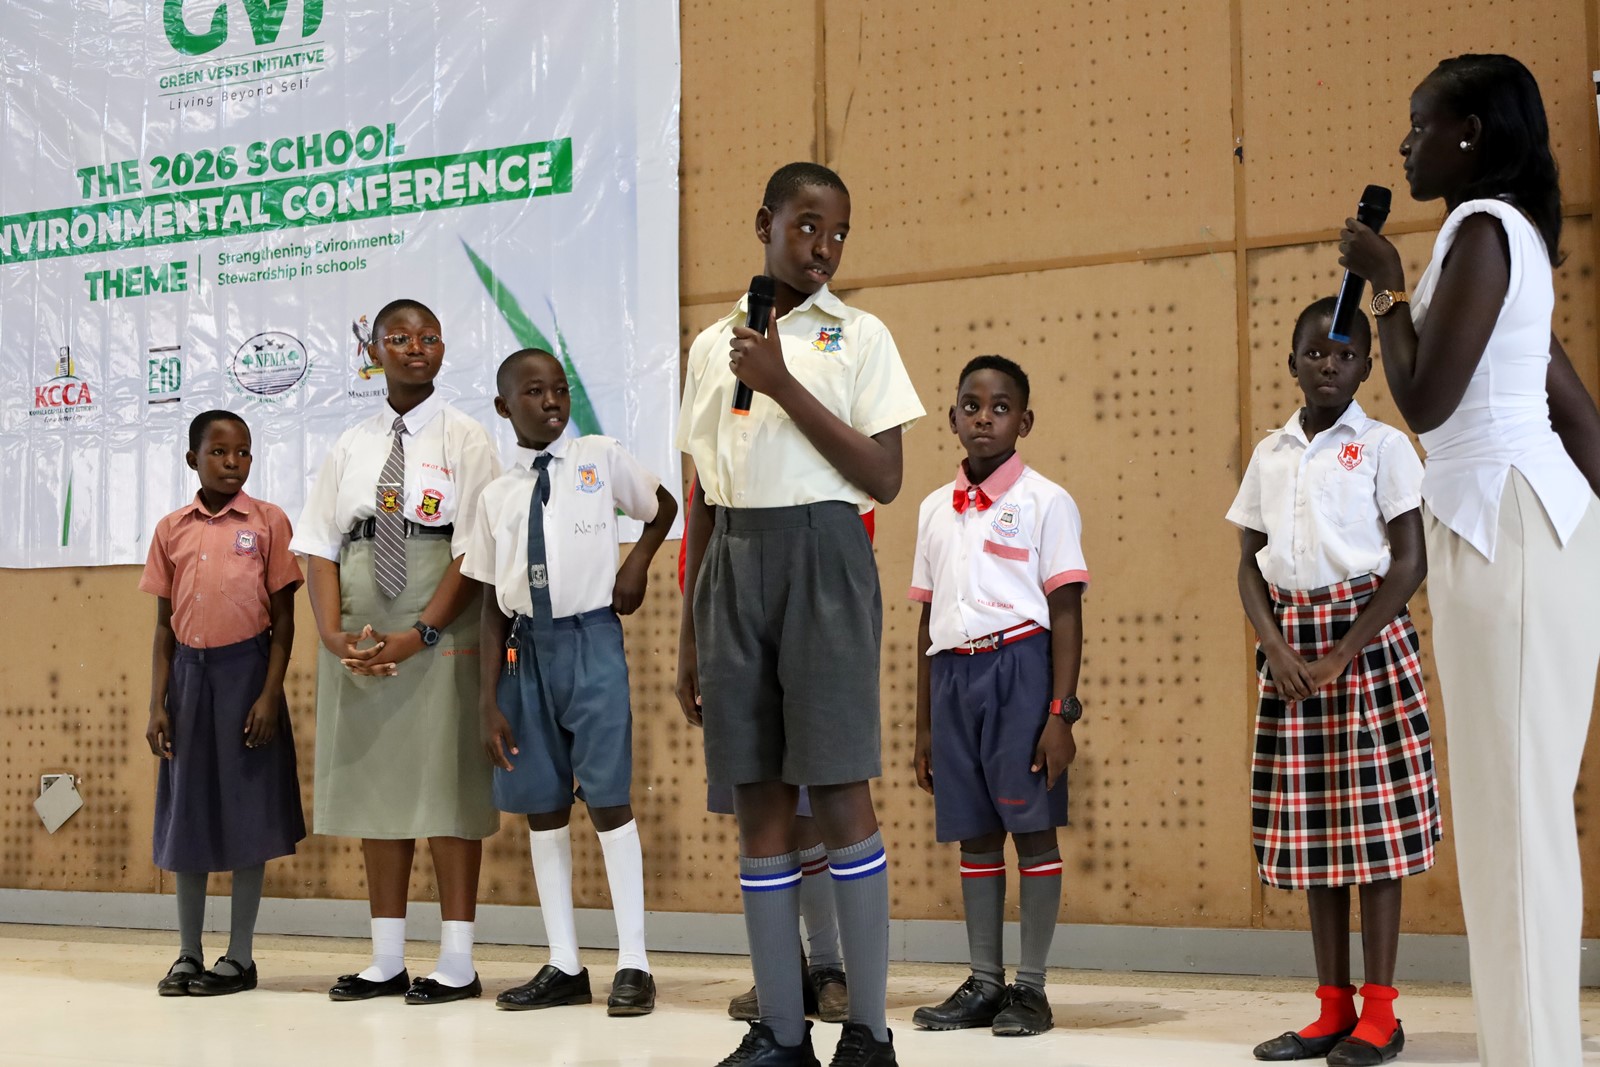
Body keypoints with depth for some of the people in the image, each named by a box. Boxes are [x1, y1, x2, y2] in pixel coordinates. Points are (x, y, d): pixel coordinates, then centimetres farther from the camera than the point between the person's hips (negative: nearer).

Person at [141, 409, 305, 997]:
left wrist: (270, 694, -10)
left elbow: (283, 619, -1)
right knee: (187, 813, 7)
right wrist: (157, 704, 3)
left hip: (246, 669, -3)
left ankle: (240, 957, 10)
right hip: (190, 672, 3)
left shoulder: (268, 522, 0)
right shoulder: (171, 529, 8)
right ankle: (188, 954, 17)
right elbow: (164, 625, 10)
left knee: (246, 811, 0)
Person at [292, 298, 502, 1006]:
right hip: (360, 640, 5)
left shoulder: (464, 439, 0)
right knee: (373, 785, 7)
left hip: (440, 636, -5)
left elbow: (474, 554, -8)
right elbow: (321, 546, 7)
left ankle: (456, 964, 3)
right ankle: (386, 961, 15)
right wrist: (333, 633, -9)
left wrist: (418, 635, -17)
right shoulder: (352, 445, 12)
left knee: (444, 785, -4)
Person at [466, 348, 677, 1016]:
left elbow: (664, 507, 19)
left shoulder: (601, 458, 1)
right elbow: (493, 604, 6)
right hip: (526, 648, 3)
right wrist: (490, 699, 2)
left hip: (591, 640, -3)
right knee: (541, 807, 6)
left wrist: (637, 562, 1)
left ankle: (633, 964, 2)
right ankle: (563, 966, 16)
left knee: (607, 801, -7)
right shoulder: (497, 496, 7)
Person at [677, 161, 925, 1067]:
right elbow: (704, 496, 16)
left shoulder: (860, 337, 3)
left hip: (822, 557, -4)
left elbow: (885, 479, -5)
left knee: (839, 789, -8)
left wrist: (784, 386, -12)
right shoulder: (713, 345, 14)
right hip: (733, 564, 4)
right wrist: (691, 632, 13)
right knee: (757, 797, 4)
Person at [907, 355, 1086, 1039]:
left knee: (1032, 827, -1)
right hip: (953, 673, 5)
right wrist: (924, 724, 15)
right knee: (974, 833, 9)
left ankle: (1031, 987, 7)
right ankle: (983, 983, 17)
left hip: (1020, 665, -5)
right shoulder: (935, 509, 13)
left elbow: (1065, 614, -5)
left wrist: (1060, 712, -12)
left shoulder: (1044, 501, -2)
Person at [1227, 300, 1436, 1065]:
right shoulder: (1269, 454, 12)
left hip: (1365, 636, -4)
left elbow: (1410, 561, -7)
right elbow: (1249, 566, 10)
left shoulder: (1382, 446, -2)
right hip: (1290, 644, 5)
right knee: (1307, 826, 6)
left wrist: (1342, 655, -13)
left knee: (1371, 824, -4)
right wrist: (1277, 648, -6)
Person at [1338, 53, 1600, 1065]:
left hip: (1503, 523, -10)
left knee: (1514, 802, -7)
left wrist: (1388, 281, -5)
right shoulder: (1509, 234, 20)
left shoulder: (1482, 226, -10)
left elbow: (1425, 400, -17)